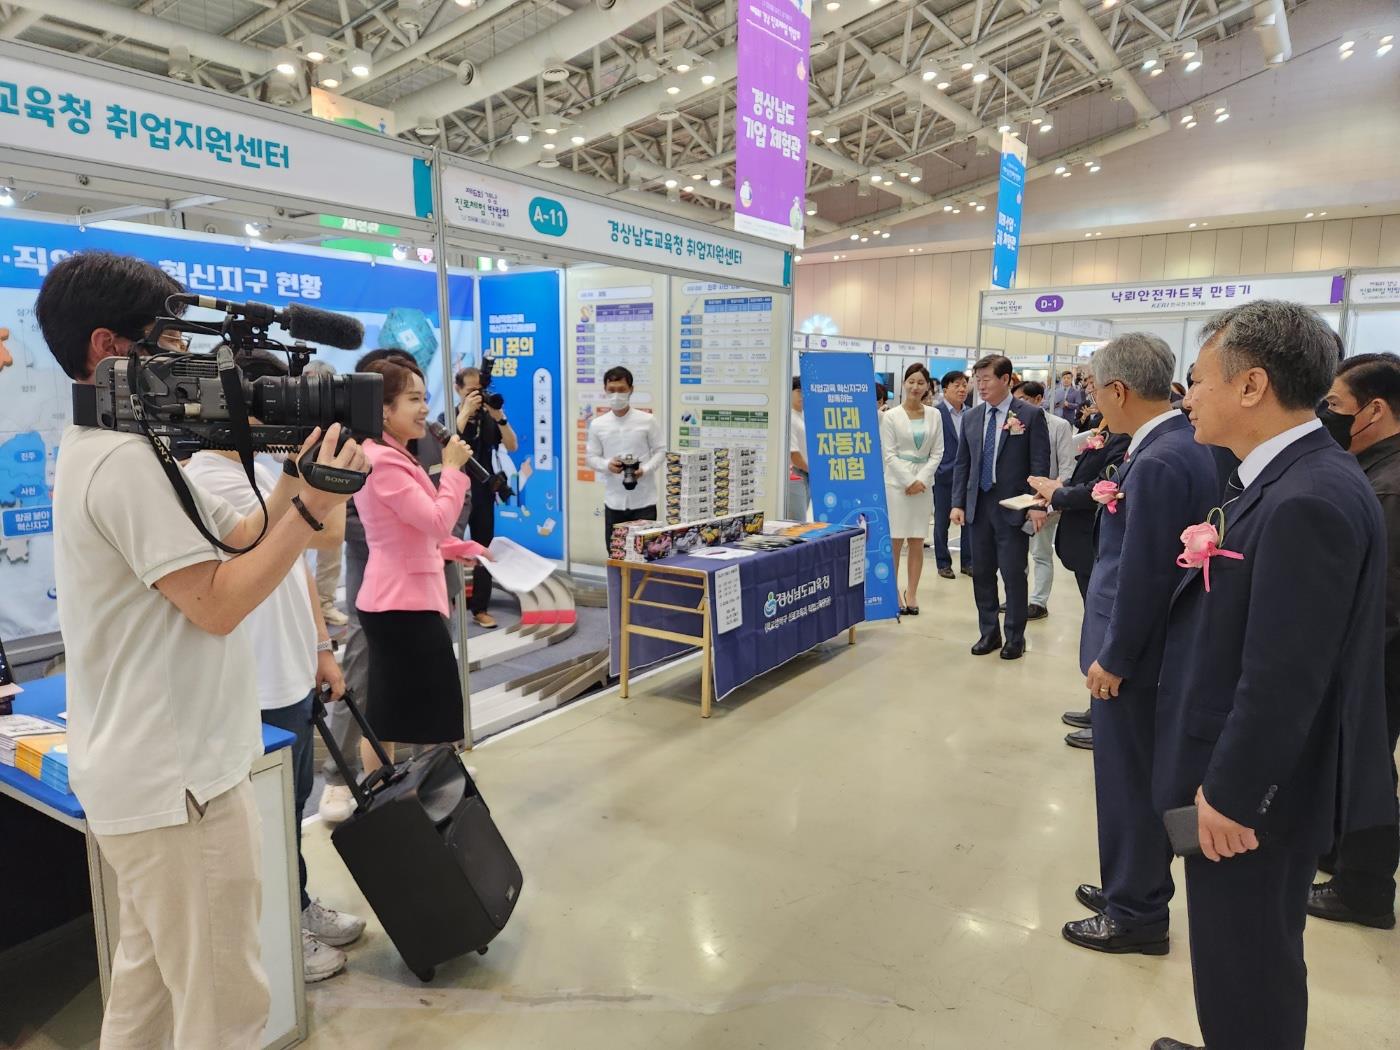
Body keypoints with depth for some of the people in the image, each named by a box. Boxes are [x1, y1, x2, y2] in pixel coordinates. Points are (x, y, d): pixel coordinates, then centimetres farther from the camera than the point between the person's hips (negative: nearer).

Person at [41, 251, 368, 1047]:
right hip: (180, 780, -11)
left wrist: (295, 476, -1)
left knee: (150, 980, 24)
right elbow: (218, 604, -23)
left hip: (147, 771, 11)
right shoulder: (127, 459, -21)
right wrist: (314, 507, -21)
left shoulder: (112, 449, 12)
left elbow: (238, 542, 11)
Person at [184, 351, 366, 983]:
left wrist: (321, 649, 14)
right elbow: (329, 533, -29)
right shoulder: (212, 477, -22)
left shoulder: (261, 473, 9)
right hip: (259, 690, -9)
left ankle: (298, 910, 40)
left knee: (291, 803, 22)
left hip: (293, 675, 9)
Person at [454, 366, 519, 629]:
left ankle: (480, 609, 9)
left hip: (483, 492, 3)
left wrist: (500, 417, -17)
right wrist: (465, 411, -24)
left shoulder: (489, 418, 5)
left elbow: (512, 446, -5)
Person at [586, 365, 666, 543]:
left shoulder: (648, 420, -2)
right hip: (614, 501, 2)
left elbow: (660, 451, 3)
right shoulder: (597, 424, 2)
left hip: (644, 500, -2)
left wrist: (645, 470, -15)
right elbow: (592, 457, 7)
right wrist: (608, 465, -15)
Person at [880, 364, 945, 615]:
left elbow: (937, 452, 7)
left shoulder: (934, 415, 8)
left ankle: (911, 594, 13)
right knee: (895, 540, -3)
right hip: (897, 481, -3)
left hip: (923, 482, 3)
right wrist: (908, 482, -9)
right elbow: (890, 454, -4)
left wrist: (921, 480, -5)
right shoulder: (891, 416, -2)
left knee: (917, 542, 5)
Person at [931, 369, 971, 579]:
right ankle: (943, 563, 19)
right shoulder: (935, 413, -8)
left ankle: (967, 562, 19)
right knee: (942, 521, 8)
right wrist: (934, 471, -8)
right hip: (944, 475, -4)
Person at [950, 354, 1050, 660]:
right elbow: (962, 464, 10)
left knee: (1013, 574, 2)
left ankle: (1015, 638, 16)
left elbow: (1040, 464, -7)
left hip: (1013, 506, -4)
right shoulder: (971, 417, 8)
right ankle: (989, 633, 23)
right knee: (982, 573, 9)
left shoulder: (1030, 415, -5)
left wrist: (1037, 504, -13)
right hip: (979, 505, 4)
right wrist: (958, 503, 4)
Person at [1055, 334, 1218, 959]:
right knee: (1138, 782, 21)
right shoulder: (1186, 446, 6)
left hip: (1132, 654, -9)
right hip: (1150, 645, 10)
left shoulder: (1158, 462, -24)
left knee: (1130, 785, 6)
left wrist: (1112, 658, -16)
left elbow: (1143, 574, -23)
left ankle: (1136, 916, 23)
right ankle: (1132, 890, 37)